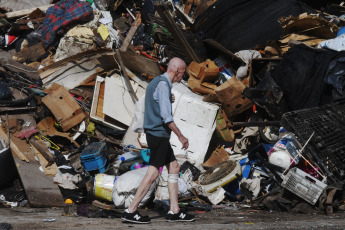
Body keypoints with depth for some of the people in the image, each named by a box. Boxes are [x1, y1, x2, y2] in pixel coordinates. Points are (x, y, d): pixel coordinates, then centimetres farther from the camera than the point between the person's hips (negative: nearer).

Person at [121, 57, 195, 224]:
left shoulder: (156, 82, 17)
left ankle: (174, 211, 12)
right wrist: (181, 136, -18)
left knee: (174, 168, 12)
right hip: (159, 133, -10)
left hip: (156, 134, 10)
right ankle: (131, 211, -8)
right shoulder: (163, 84, -15)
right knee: (153, 173, -9)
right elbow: (166, 116, -22)